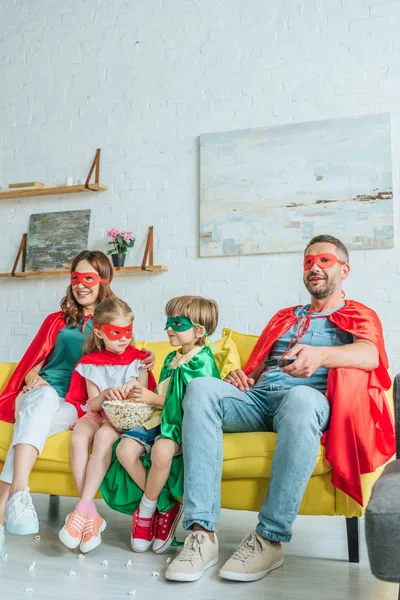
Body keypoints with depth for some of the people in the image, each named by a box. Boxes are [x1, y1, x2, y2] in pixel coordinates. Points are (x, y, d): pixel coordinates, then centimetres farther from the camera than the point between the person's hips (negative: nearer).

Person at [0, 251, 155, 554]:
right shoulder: (57, 321, 23)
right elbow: (34, 361, 17)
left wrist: (143, 366, -5)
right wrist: (33, 377, -6)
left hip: (75, 407, -1)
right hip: (39, 395, 1)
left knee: (36, 417, -36)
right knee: (45, 393, -37)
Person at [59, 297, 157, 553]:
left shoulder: (138, 360, 5)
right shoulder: (91, 363, 7)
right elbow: (93, 405, 1)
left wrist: (133, 385, -22)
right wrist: (105, 395, -22)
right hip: (97, 414, 2)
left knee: (103, 437, -35)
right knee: (78, 438, -31)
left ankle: (82, 510, -33)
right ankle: (91, 515, -29)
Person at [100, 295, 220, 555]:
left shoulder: (202, 362, -8)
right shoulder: (171, 359, 17)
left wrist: (154, 399, -14)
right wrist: (145, 396, 5)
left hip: (183, 424, -8)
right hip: (160, 417, 8)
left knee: (161, 450, -36)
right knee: (125, 448, -18)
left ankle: (146, 511, -8)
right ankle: (164, 505, -3)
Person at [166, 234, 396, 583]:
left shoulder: (360, 316, 18)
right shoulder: (284, 317, 33)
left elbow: (371, 355, -6)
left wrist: (321, 355, -27)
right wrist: (241, 377, 1)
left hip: (311, 396, -4)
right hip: (258, 397, 4)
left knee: (300, 397, -41)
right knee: (202, 388, -27)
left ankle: (270, 539, -31)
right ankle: (202, 533, -32)